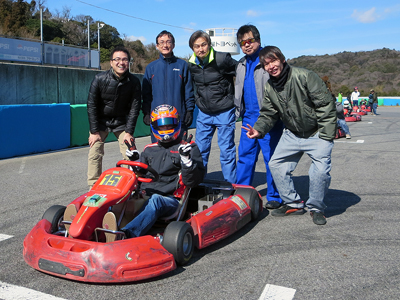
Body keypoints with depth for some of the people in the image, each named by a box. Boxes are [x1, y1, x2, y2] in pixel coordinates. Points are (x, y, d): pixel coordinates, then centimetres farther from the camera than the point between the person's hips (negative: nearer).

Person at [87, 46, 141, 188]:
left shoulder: (134, 82, -12)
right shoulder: (100, 79, -16)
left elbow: (134, 107, -7)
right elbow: (91, 105, -11)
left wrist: (129, 132, -10)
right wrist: (94, 131, -14)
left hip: (121, 122, 1)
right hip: (100, 121, -1)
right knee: (95, 153, -9)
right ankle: (93, 187, 0)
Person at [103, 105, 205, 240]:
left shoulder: (189, 149, 10)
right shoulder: (149, 150, 22)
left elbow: (192, 181, 0)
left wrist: (187, 160, -15)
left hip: (171, 200, -4)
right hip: (145, 197, 5)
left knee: (155, 200, -38)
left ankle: (125, 234, -59)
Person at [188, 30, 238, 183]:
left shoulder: (222, 59, -12)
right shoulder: (191, 65, 3)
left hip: (224, 112, -4)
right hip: (204, 113, 5)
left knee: (227, 149, 0)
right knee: (200, 149, 8)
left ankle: (230, 186, 11)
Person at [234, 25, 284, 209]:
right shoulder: (241, 65, 19)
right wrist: (238, 111, 20)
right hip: (249, 117, 7)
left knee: (272, 158, -1)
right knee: (245, 155, 9)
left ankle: (274, 197, 9)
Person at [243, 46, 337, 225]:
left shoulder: (304, 76, -20)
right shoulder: (269, 88, -2)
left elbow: (326, 104, -19)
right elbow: (268, 114, 6)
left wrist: (326, 136, -20)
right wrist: (259, 130, -16)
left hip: (317, 133, -6)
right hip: (292, 134, 6)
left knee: (320, 170, -19)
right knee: (276, 164, 1)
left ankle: (316, 208, 6)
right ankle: (293, 204, 17)